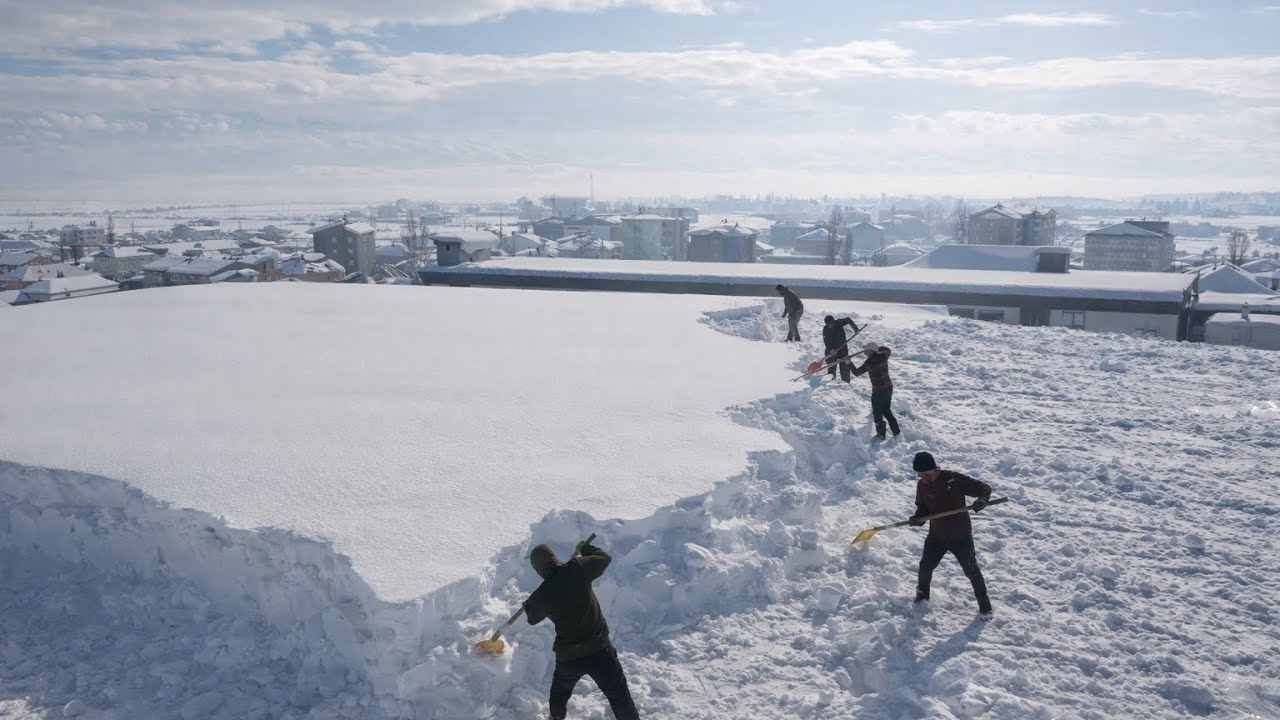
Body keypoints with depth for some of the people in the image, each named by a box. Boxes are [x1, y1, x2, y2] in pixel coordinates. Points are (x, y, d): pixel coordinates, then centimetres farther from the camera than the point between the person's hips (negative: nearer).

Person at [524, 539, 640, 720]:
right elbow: (605, 558, 3)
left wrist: (528, 605, 36)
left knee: (561, 688, 33)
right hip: (600, 649, -2)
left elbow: (533, 618, 13)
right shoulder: (577, 569, -15)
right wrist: (585, 548, 22)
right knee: (619, 694, 13)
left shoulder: (541, 596, -11)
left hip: (568, 656, 2)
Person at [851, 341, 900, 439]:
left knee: (877, 413, 11)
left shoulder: (869, 363, -21)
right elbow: (888, 350, 19)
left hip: (878, 390, -7)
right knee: (887, 410, 24)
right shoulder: (883, 356, -5)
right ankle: (896, 432, 28)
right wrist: (879, 348, 30)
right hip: (889, 387, 7)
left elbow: (857, 372, -12)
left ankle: (881, 434, 20)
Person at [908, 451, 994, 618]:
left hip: (961, 536, -4)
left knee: (971, 570, 7)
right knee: (925, 566, 12)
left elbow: (984, 488, -17)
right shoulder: (922, 485, -8)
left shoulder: (954, 479, -23)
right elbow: (922, 507, 5)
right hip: (936, 535, 4)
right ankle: (922, 595, 40)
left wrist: (982, 499, -39)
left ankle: (985, 606, 25)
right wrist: (918, 518, -17)